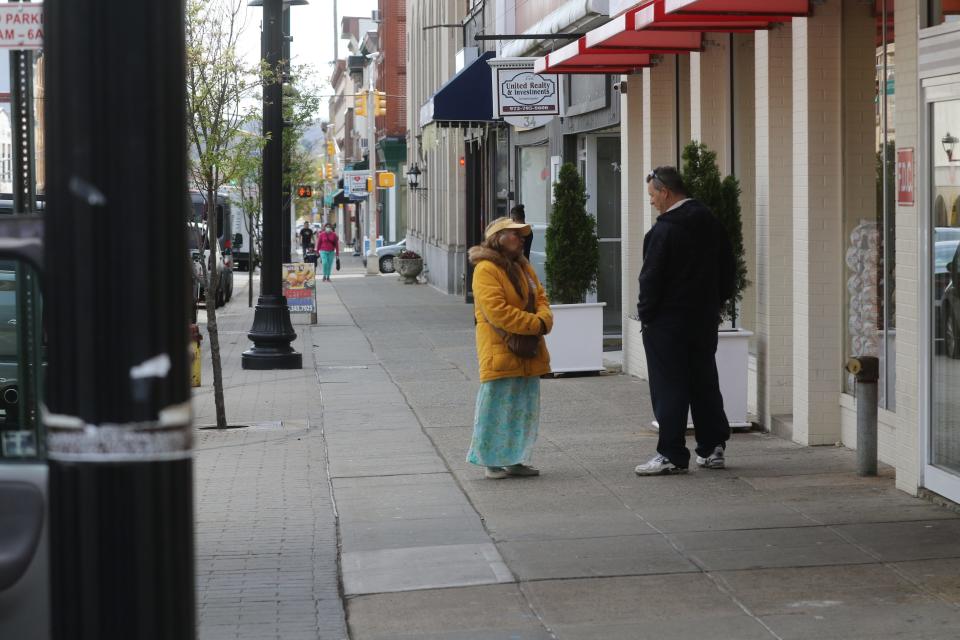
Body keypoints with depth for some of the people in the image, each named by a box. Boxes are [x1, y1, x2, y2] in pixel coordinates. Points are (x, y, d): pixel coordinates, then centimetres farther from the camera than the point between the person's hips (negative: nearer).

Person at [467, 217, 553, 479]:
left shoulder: (523, 267, 16)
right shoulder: (486, 270, -13)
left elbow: (540, 298, 12)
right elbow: (497, 311, -21)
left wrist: (544, 319, -11)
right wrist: (535, 324, -19)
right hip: (501, 352, -8)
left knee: (524, 408, 11)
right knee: (498, 409, -4)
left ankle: (515, 460, 19)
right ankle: (492, 462, 4)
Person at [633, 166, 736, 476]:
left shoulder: (663, 230, -16)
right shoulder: (711, 223, 7)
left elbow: (651, 278, -16)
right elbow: (727, 269, 14)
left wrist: (645, 313, -4)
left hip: (668, 322, -7)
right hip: (705, 319, 7)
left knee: (669, 389, -2)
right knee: (704, 384, 14)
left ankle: (672, 455, -2)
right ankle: (712, 448, 18)